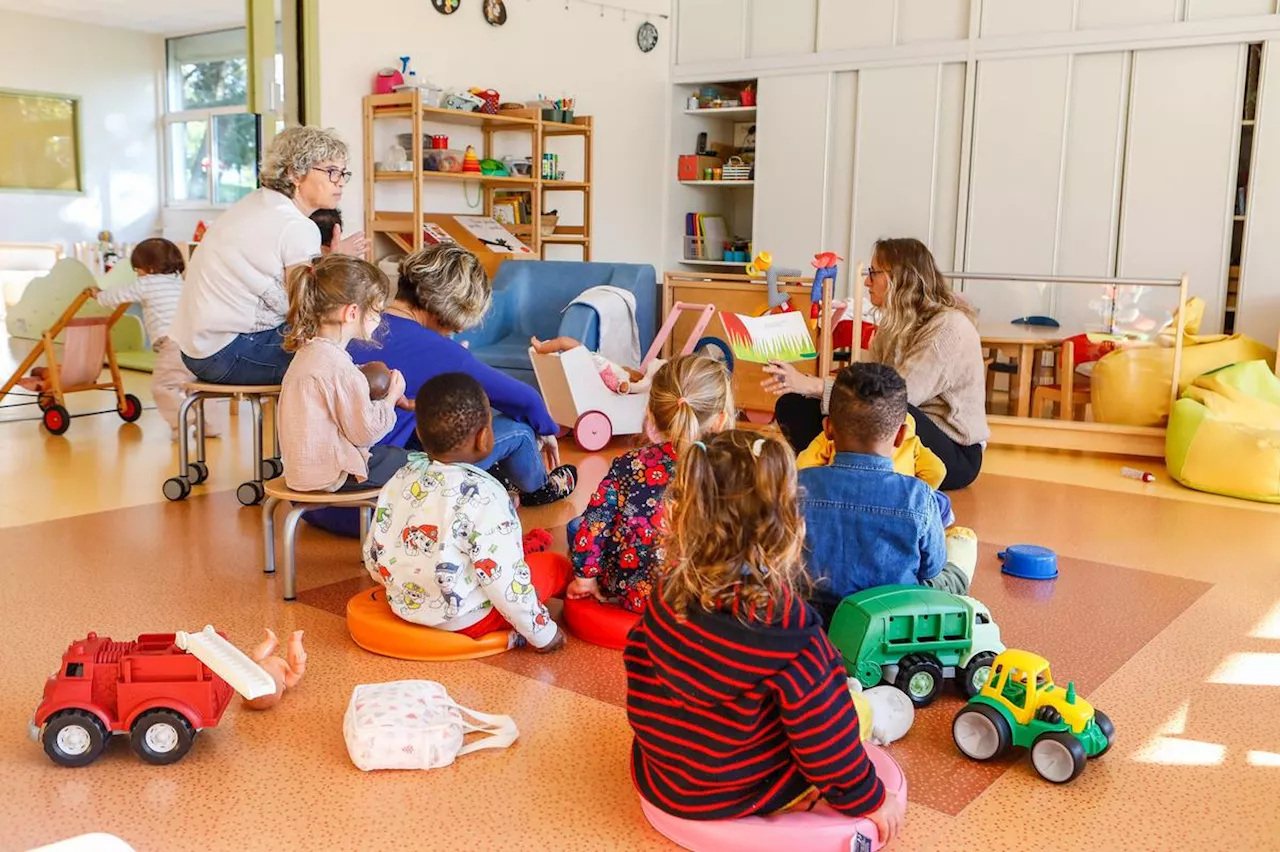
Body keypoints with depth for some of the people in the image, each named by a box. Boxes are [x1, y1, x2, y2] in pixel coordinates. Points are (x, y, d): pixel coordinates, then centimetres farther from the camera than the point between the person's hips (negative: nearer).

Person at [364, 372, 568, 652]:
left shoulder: (399, 481, -4)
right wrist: (542, 633, -10)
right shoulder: (485, 495, -24)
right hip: (466, 620, -7)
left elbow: (373, 557, 4)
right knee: (557, 565, 8)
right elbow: (503, 579, -24)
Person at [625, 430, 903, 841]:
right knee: (856, 709, 10)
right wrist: (867, 799, -4)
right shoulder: (785, 626, -29)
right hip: (739, 795, -4)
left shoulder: (668, 590, -14)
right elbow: (823, 732, -21)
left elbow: (640, 663, 2)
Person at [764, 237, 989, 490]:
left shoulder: (949, 326, -17)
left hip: (955, 452, -7)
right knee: (793, 405, -7)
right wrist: (804, 384, -16)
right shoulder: (896, 325, 10)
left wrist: (813, 385, -30)